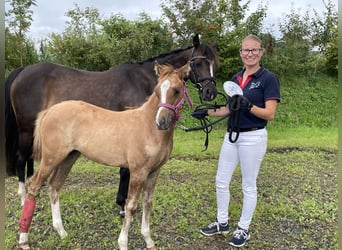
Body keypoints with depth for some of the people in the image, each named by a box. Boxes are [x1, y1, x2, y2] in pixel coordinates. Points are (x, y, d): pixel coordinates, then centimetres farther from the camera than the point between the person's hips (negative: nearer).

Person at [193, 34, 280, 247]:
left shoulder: (269, 78, -10)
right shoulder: (236, 78, 10)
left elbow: (270, 114, -15)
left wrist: (249, 106, -30)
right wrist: (207, 112, 4)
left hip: (253, 138, -7)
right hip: (231, 136, 7)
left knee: (248, 185, 7)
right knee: (221, 182, 12)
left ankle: (244, 229, 24)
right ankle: (222, 222, 31)